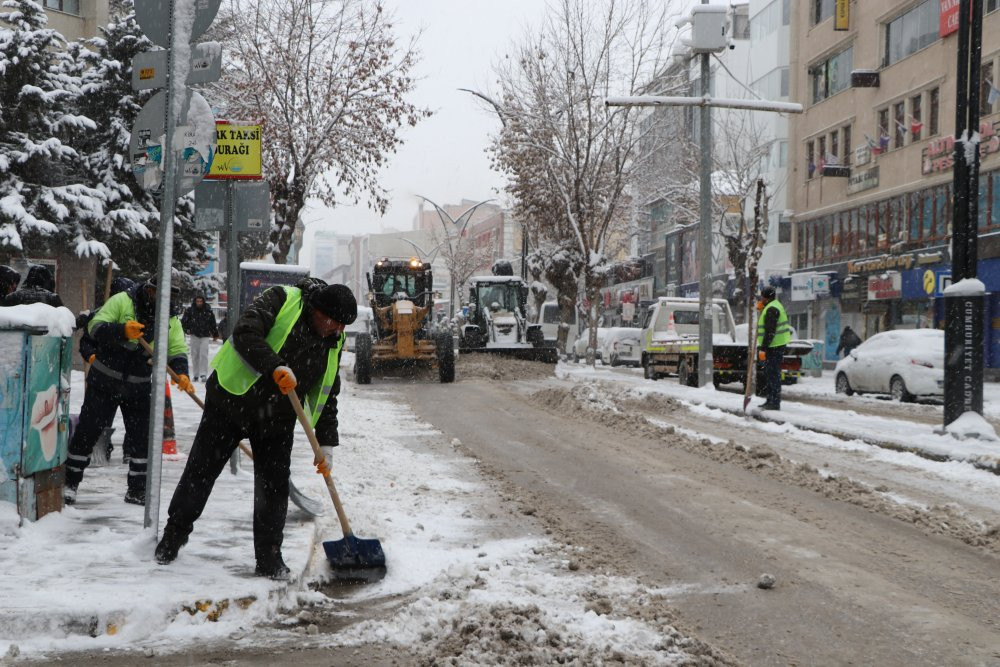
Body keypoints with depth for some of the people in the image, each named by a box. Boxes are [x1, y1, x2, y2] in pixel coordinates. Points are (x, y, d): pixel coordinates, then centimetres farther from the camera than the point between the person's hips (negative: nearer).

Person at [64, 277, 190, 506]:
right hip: (105, 381, -4)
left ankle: (136, 489, 15)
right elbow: (96, 328, -18)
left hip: (139, 386, 4)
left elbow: (177, 349, -5)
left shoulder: (170, 318, 0)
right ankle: (70, 482, 13)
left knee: (142, 435, 3)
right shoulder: (122, 301, -13)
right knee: (88, 429, 0)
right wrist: (122, 331, -36)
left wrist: (181, 373, -24)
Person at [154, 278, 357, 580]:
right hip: (231, 403, -4)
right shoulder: (281, 300, -14)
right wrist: (275, 366, -43)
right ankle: (174, 535, 24)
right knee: (200, 471, 5)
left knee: (274, 486, 0)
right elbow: (245, 333, -30)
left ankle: (269, 558, 12)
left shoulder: (332, 342, 3)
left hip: (276, 420, 4)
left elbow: (327, 396, 9)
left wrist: (326, 444, 3)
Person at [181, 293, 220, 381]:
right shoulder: (190, 310, -1)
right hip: (194, 335, 1)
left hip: (205, 335, -1)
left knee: (204, 354, -10)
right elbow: (184, 321, 11)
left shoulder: (208, 311, 0)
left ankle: (203, 374, -11)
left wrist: (215, 334, 14)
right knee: (194, 355, 4)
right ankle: (195, 375, 12)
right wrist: (187, 329, 3)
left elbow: (213, 323, 9)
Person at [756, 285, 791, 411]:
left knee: (773, 374, -9)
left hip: (774, 346, -11)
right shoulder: (776, 306, 17)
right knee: (769, 373, 17)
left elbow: (770, 331, -22)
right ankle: (771, 401, 24)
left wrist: (763, 348, -22)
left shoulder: (771, 309, -17)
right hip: (777, 345, 11)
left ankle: (775, 403, -9)